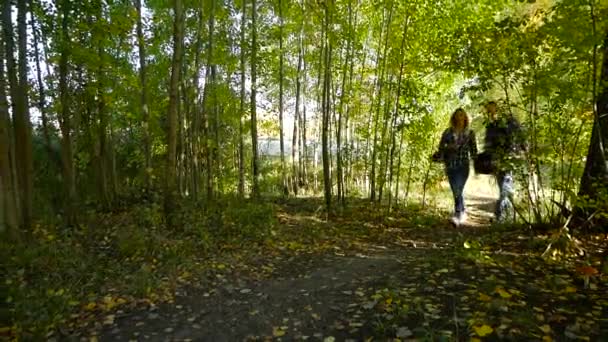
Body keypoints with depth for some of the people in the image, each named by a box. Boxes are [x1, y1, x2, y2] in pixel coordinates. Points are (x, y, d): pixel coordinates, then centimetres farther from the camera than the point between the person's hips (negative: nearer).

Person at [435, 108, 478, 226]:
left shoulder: (470, 133, 7)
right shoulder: (447, 132, 7)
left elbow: (473, 150, 10)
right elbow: (441, 148, 4)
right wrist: (437, 156, -15)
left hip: (463, 165, -2)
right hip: (450, 166, 2)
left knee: (458, 191, -18)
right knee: (456, 192, 10)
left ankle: (457, 216, -21)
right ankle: (462, 213, 31)